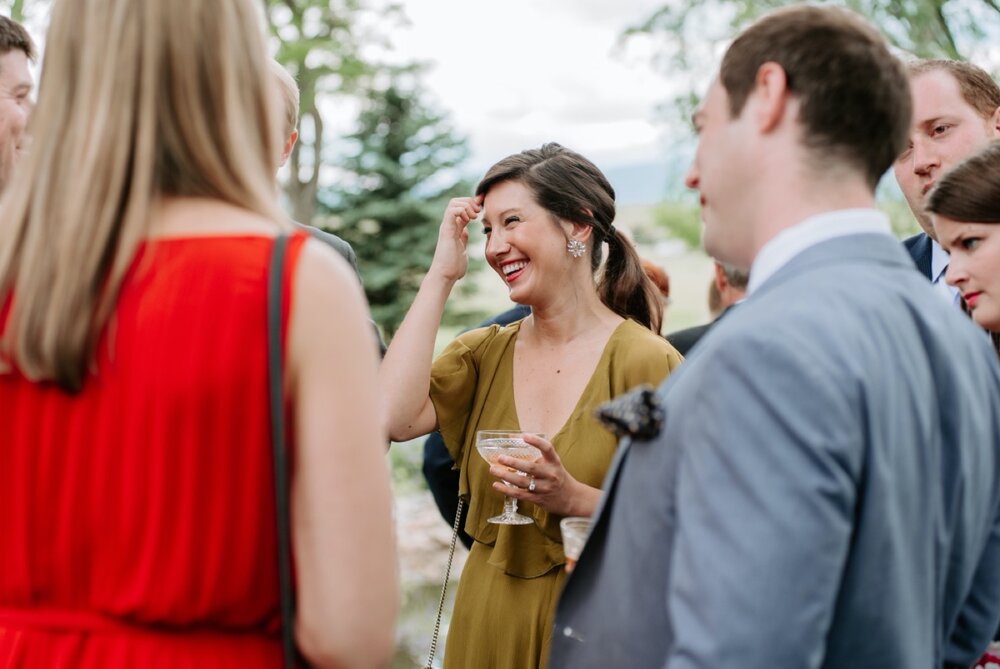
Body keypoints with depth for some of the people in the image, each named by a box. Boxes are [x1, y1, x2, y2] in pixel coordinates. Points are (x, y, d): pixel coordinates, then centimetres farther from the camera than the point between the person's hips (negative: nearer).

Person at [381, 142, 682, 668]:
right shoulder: (485, 353, 2)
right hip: (486, 625, 4)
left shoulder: (647, 362, -12)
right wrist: (441, 274, -10)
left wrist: (577, 500, -27)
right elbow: (394, 417, -16)